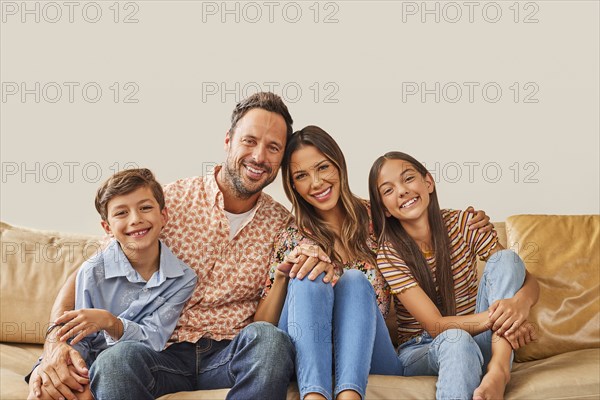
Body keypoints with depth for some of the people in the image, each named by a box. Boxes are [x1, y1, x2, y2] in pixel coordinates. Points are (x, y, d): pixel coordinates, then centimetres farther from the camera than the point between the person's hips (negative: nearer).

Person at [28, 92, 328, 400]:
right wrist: (55, 341, -20)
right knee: (116, 359, -37)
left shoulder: (281, 223, 7)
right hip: (165, 351, -3)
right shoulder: (171, 201, -1)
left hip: (231, 353, 3)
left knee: (268, 338, -32)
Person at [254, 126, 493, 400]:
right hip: (305, 364, -1)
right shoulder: (291, 239, 6)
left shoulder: (376, 218, 9)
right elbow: (262, 326, 3)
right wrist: (281, 274, -15)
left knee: (354, 281, -24)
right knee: (307, 277, -25)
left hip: (370, 363, 1)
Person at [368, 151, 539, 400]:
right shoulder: (389, 254, -11)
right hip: (420, 350, -4)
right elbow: (435, 325, -18)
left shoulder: (463, 224, -4)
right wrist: (494, 318, -36)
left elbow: (530, 283, -6)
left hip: (477, 342, 4)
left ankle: (499, 369, -32)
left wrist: (519, 303, -32)